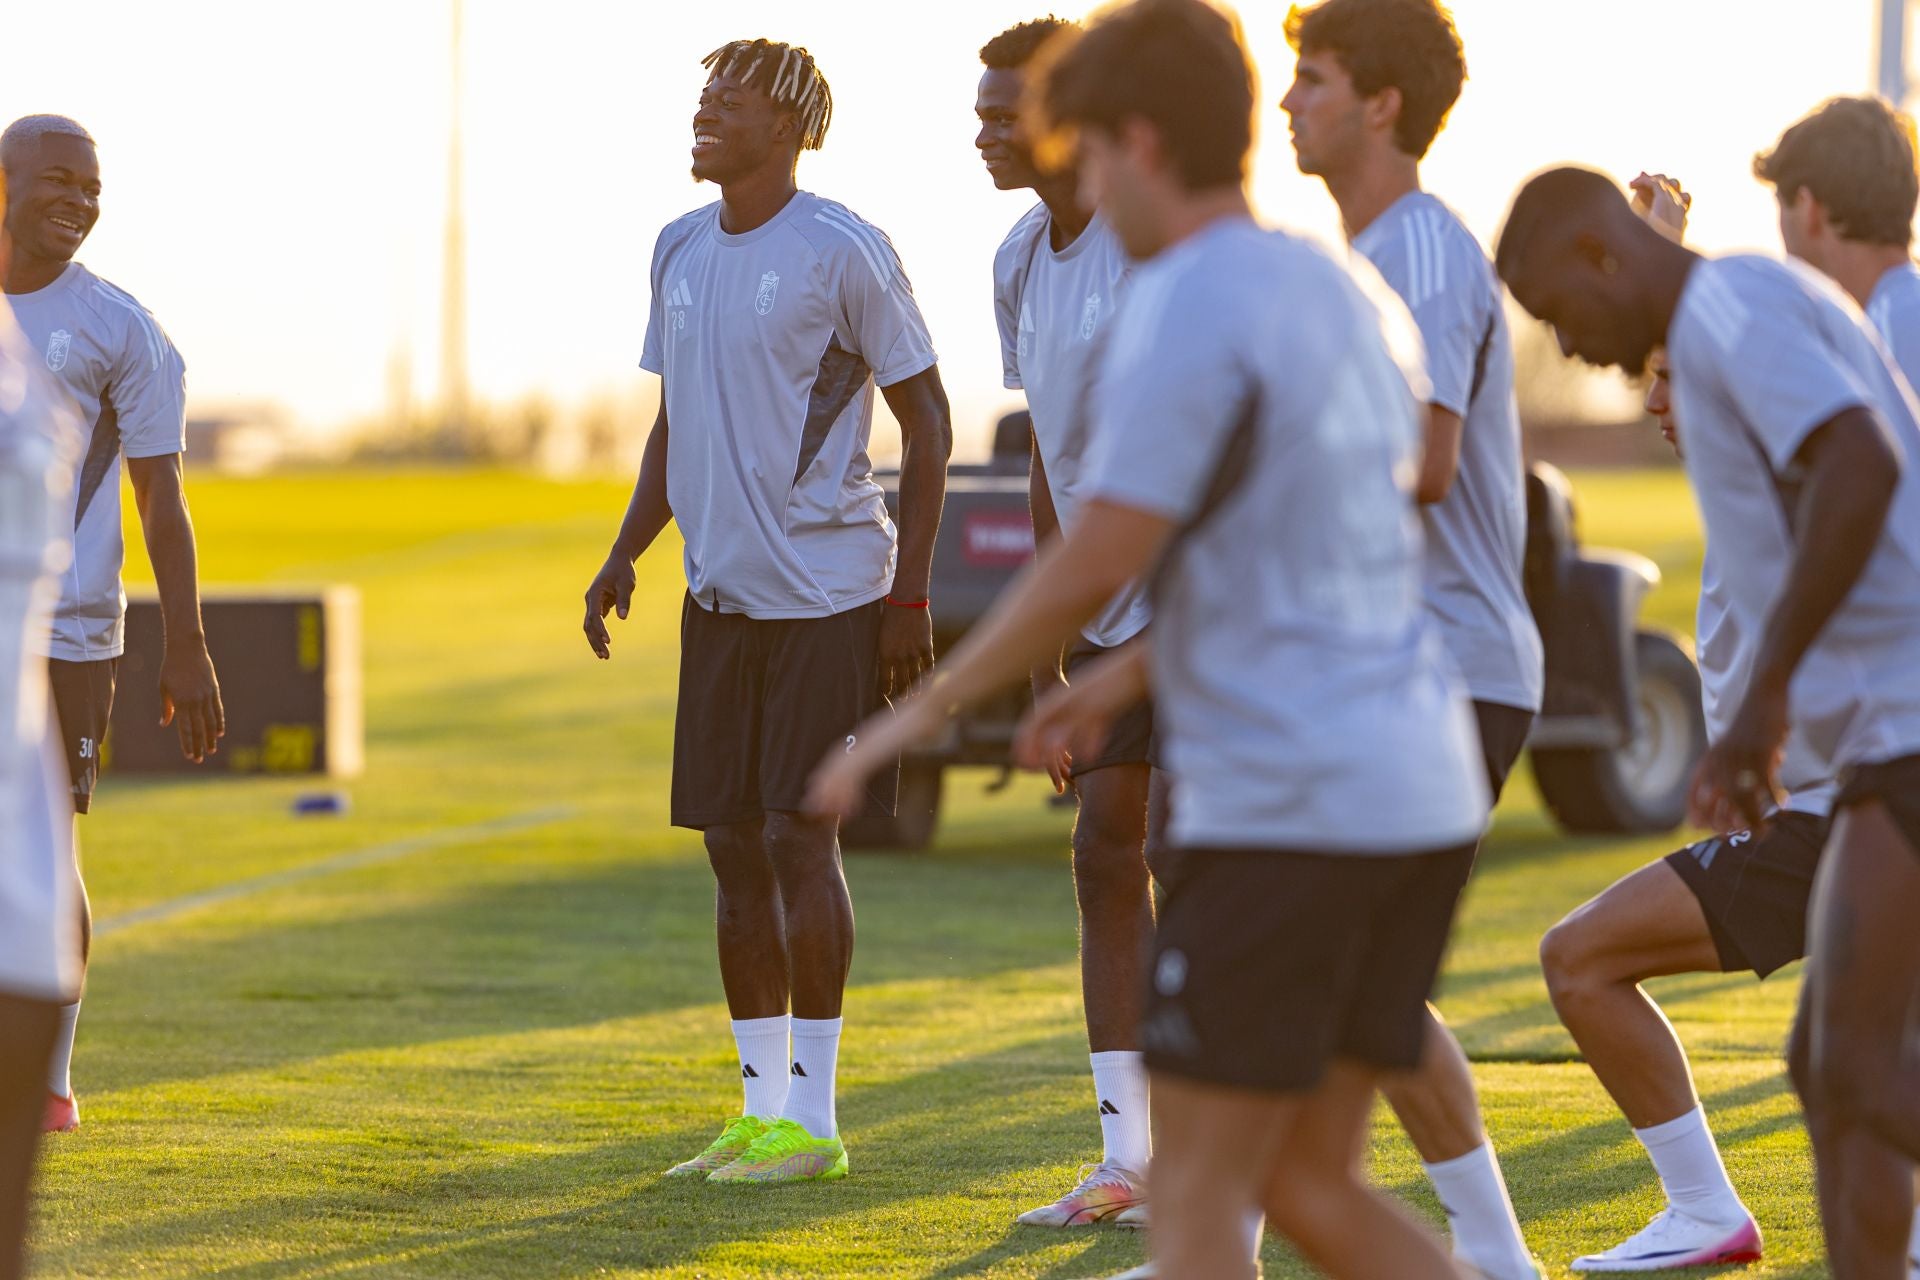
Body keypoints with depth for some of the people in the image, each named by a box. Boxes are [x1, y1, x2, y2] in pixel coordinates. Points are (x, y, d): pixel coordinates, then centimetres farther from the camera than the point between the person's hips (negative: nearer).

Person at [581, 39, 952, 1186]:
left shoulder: (844, 253, -10)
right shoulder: (679, 251, 11)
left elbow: (928, 418, -6)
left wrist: (910, 596, -10)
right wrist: (628, 551, 9)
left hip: (828, 594, -7)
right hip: (721, 590, 7)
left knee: (800, 835, -9)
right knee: (735, 845, 7)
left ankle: (813, 1121, -3)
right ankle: (763, 1110, 15)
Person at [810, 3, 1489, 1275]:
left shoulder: (1187, 304, -11)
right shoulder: (1345, 297, 16)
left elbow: (1099, 560, -17)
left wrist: (919, 714, -8)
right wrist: (1132, 672, 34)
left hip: (1285, 807, -8)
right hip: (1421, 795, 8)